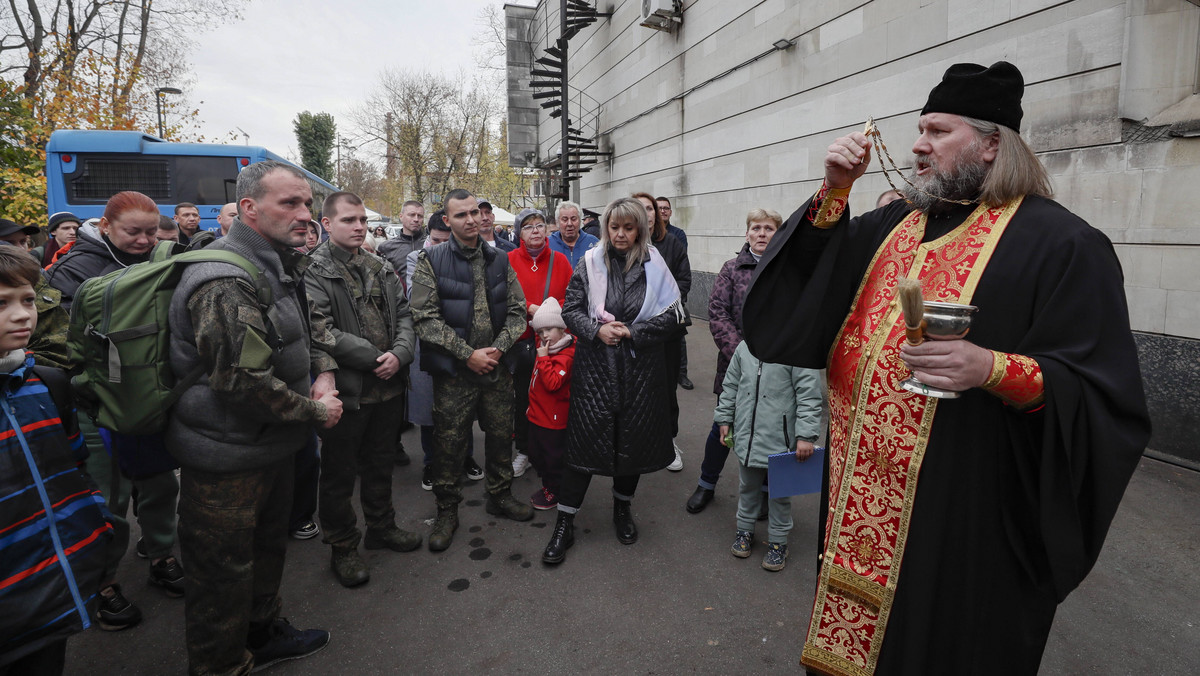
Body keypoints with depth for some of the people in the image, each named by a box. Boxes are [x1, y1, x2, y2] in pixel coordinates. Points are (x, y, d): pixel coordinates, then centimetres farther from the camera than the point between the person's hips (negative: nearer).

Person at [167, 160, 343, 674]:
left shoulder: (282, 266, 5)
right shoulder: (224, 284, -27)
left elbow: (313, 325, 17)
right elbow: (245, 382, -30)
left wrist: (324, 373, -2)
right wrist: (315, 410, -17)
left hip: (273, 446, 10)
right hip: (225, 461, -10)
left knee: (268, 546, 27)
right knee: (224, 572, 9)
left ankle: (263, 634, 49)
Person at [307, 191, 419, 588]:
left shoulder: (381, 268, 10)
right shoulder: (314, 271, -10)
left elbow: (403, 314, 7)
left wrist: (400, 354, -11)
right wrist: (375, 357, -17)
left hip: (387, 387, 6)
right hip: (345, 390, -6)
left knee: (380, 464, 21)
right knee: (339, 473, 10)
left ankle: (381, 527, 39)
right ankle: (342, 548, 26)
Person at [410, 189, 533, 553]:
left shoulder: (500, 260, 8)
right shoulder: (431, 261, -4)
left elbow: (517, 310, 7)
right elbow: (425, 318, -11)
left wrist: (498, 347, -9)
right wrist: (468, 354, -15)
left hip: (497, 367, 4)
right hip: (453, 371, -3)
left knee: (501, 436, 15)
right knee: (449, 444, 6)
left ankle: (500, 495, 36)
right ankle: (447, 512, 25)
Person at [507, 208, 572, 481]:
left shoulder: (559, 260, 5)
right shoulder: (509, 260, 1)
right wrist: (529, 308, -15)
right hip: (521, 339, 0)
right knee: (522, 397, 9)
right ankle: (523, 451, 25)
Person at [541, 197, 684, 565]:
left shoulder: (654, 267, 1)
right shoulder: (590, 264, 3)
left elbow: (672, 317, -3)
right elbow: (571, 309, 2)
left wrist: (631, 332, -13)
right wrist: (596, 330, -16)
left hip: (640, 369, 1)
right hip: (595, 366, -1)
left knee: (634, 438, 11)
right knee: (584, 439, -1)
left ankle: (623, 507, 37)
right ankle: (564, 523, 12)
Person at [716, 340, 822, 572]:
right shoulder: (744, 346, 1)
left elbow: (809, 395, -15)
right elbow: (731, 385, 13)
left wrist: (805, 436, -17)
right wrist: (724, 418, 15)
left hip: (780, 440, -4)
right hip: (746, 435, 5)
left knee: (779, 492, 13)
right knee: (747, 486, 21)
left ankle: (778, 542, 31)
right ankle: (745, 529, 41)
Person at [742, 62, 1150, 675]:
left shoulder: (1060, 244, -9)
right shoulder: (893, 224, 11)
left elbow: (1105, 399, -11)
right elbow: (805, 290, 3)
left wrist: (994, 370, -28)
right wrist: (834, 192, -6)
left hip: (966, 516, -5)